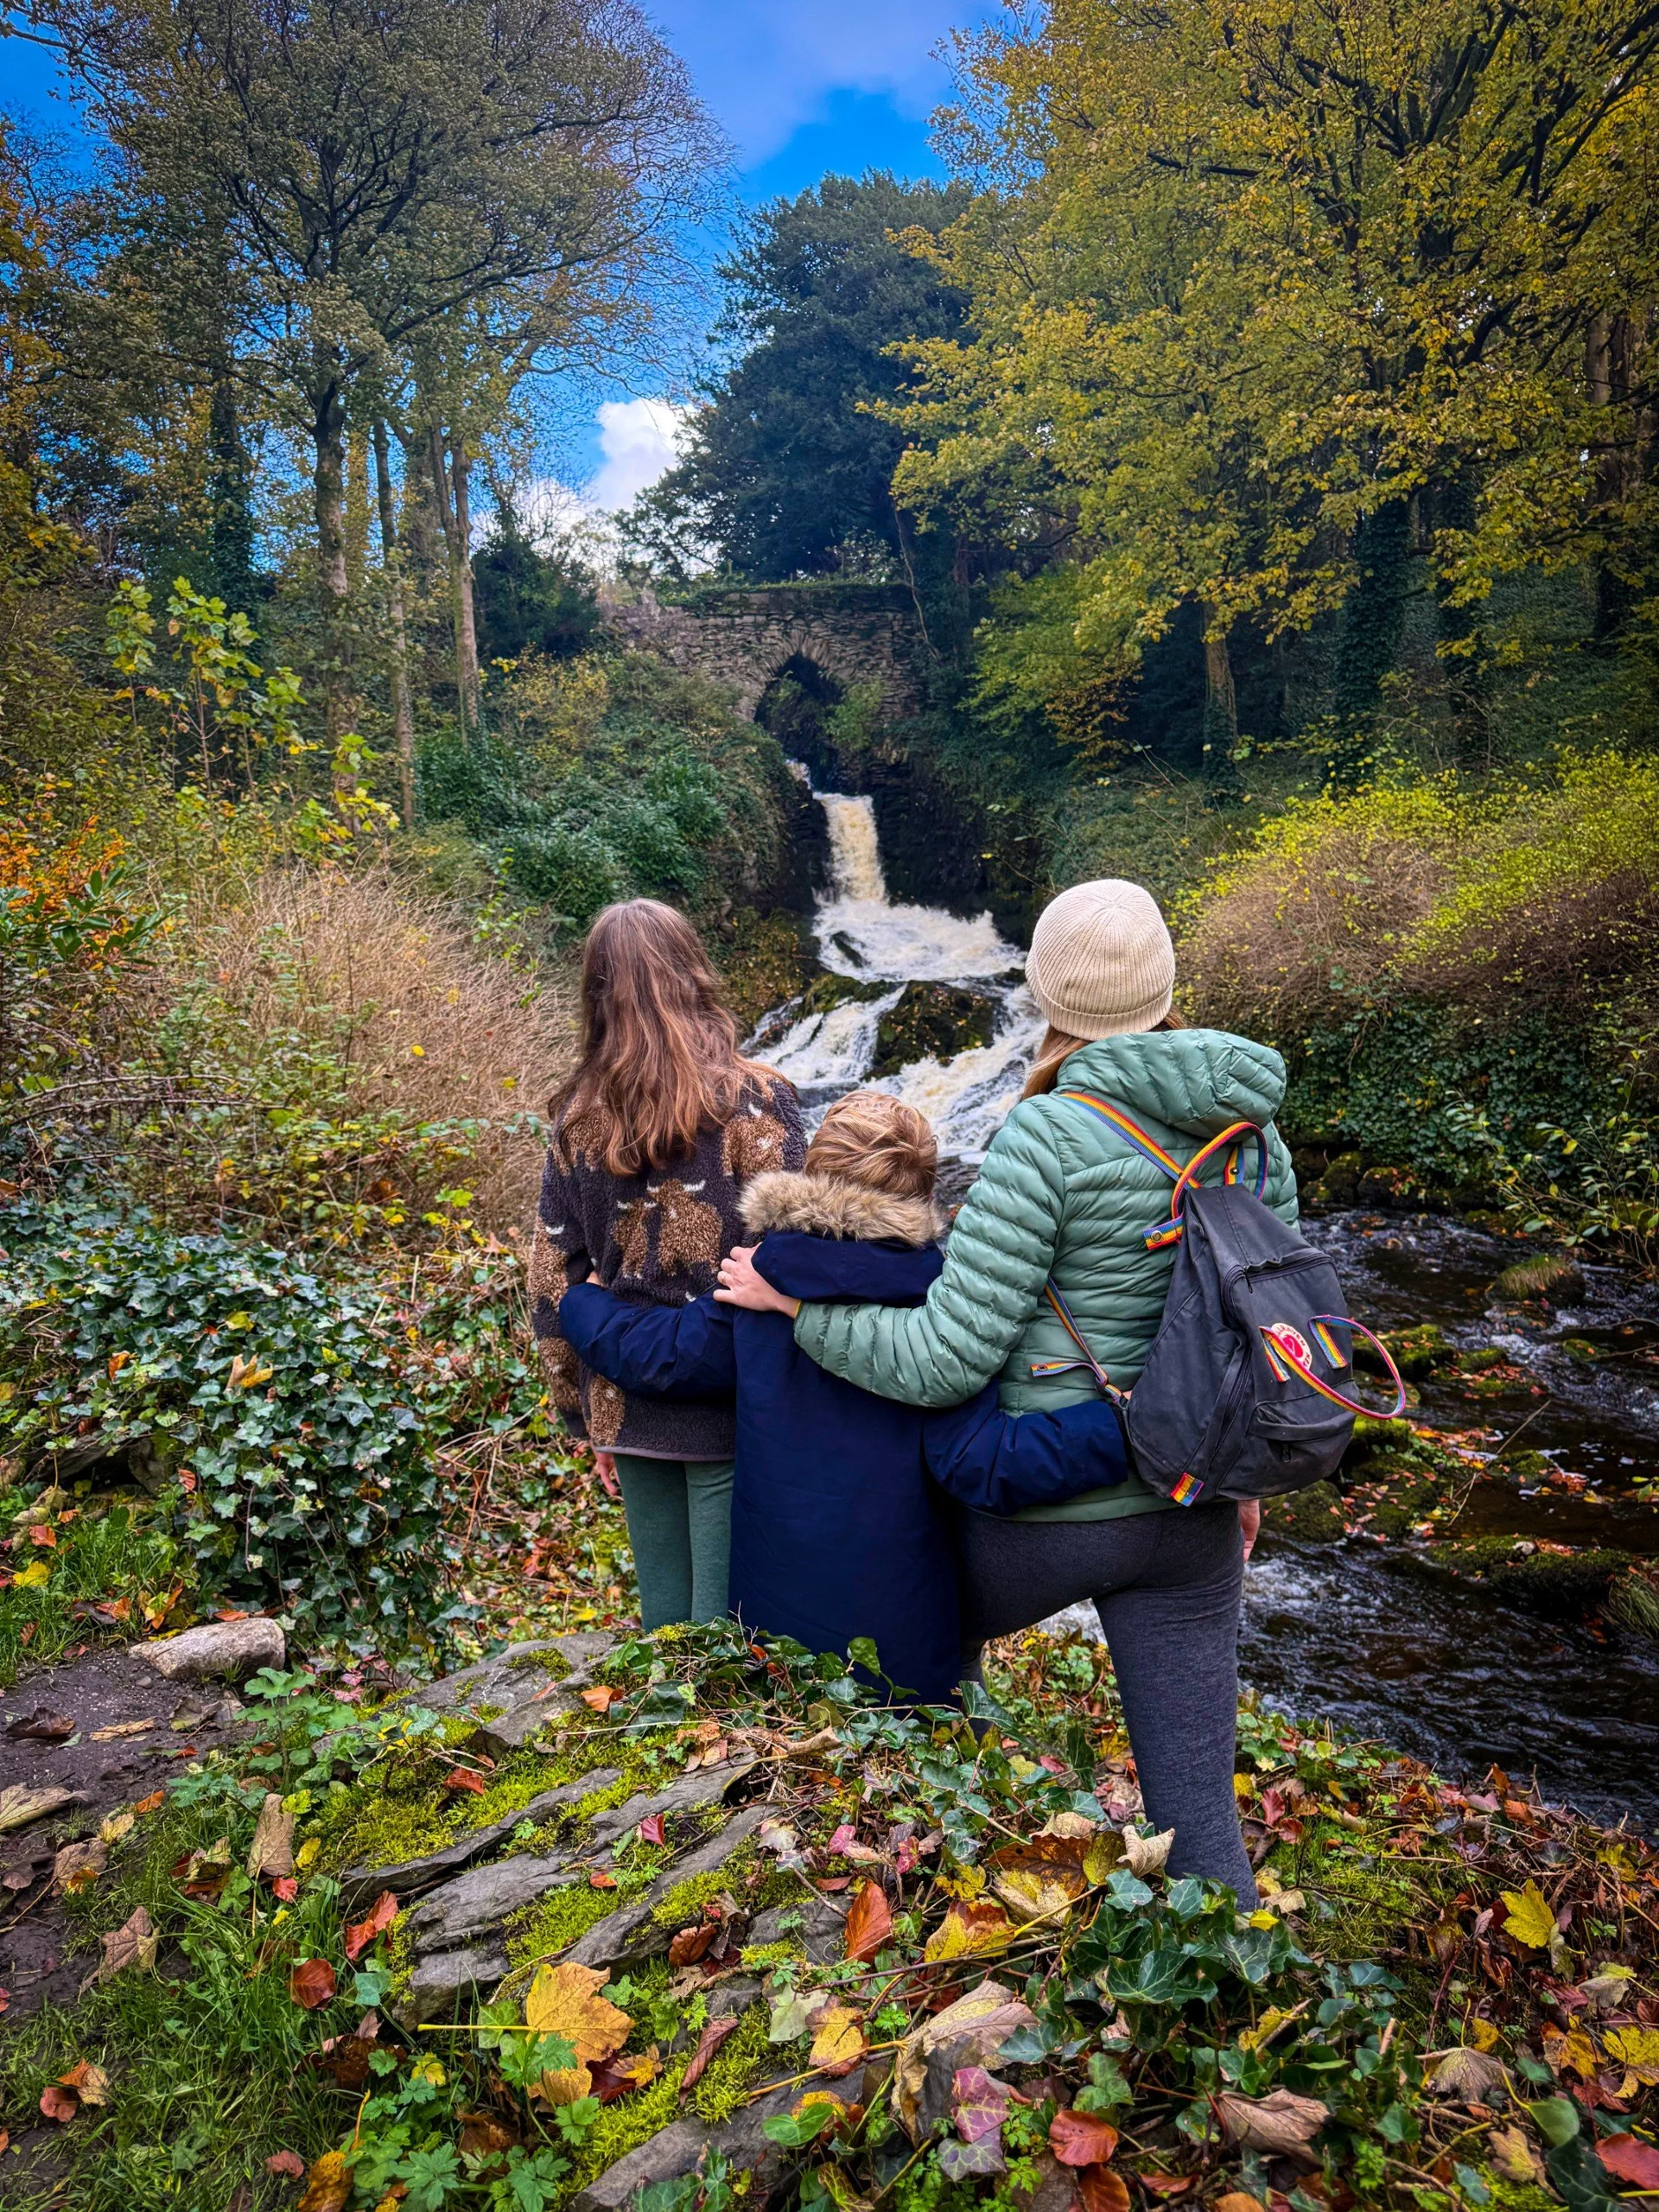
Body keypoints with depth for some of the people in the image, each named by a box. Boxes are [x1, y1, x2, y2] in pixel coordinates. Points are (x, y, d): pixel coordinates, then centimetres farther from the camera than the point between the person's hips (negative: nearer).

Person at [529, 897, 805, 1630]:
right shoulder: (752, 1100, -9)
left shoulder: (579, 1118, 3)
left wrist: (585, 1413, 16)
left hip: (628, 1409, 4)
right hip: (732, 1407, -4)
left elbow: (551, 1286, 7)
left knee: (663, 1625, 16)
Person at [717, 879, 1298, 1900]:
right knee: (1197, 1813, 16)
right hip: (1190, 1517, 5)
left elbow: (945, 1361, -22)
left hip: (1049, 1508, -5)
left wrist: (795, 1301, -10)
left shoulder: (1047, 1137, -21)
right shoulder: (1252, 1134, -1)